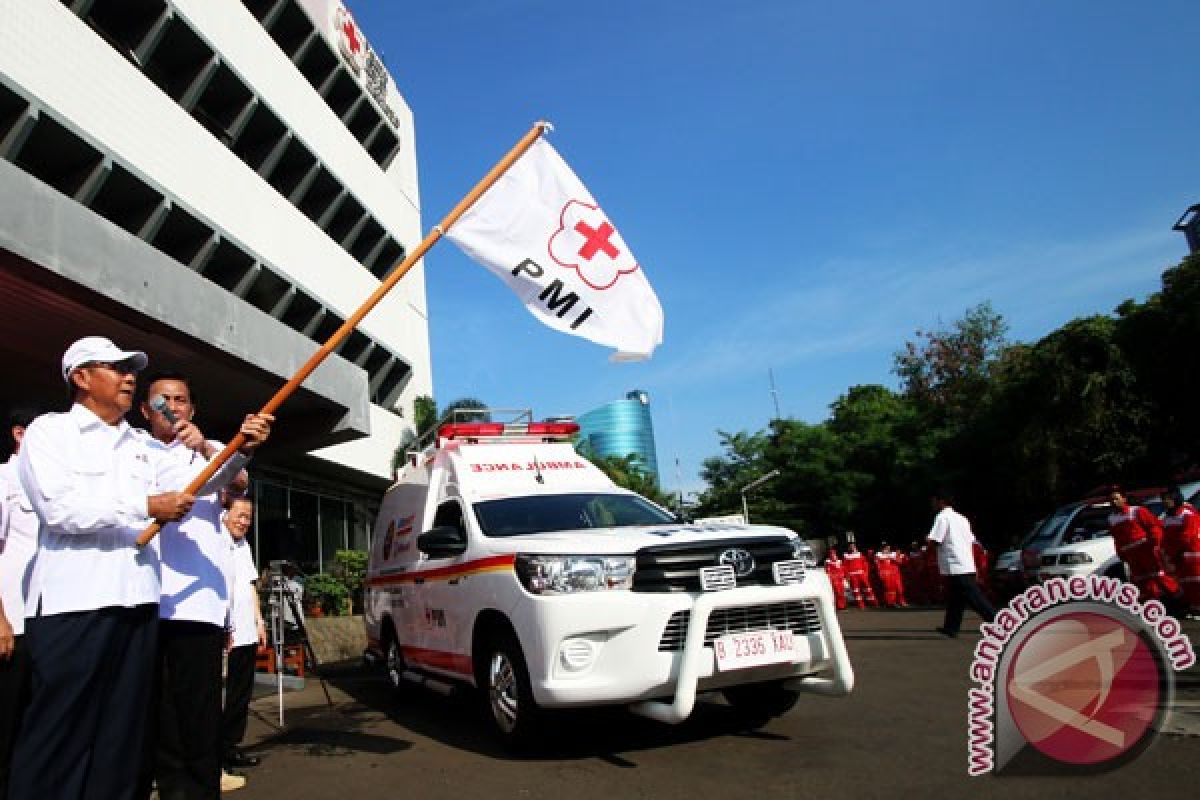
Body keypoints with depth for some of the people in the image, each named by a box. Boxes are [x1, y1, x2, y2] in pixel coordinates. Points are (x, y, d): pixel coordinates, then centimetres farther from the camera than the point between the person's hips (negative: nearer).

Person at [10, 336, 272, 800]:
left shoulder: (143, 445, 19)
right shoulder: (50, 431, 2)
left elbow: (194, 480, 6)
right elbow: (60, 509, -11)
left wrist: (240, 449, -11)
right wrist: (147, 507, -12)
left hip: (137, 603, 6)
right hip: (72, 604, -6)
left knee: (123, 730, 11)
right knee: (59, 735, -1)